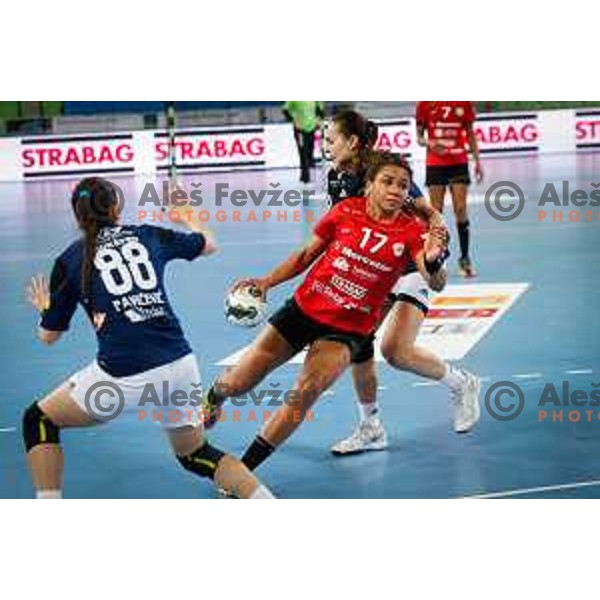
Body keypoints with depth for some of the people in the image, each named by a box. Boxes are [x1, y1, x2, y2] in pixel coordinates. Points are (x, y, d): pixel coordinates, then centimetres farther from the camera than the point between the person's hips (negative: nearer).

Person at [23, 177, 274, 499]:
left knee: (38, 420, 19)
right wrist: (188, 218, 53)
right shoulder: (149, 235, 14)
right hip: (180, 364, 4)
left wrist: (46, 308, 39)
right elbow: (209, 244, 32)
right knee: (195, 454, 27)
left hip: (123, 374, -4)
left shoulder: (69, 261, 8)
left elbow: (48, 336, 16)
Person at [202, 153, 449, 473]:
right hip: (303, 308, 2)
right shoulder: (347, 210, -7)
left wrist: (432, 261, -46)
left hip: (347, 329, -2)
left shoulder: (412, 232, -11)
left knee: (307, 390, -26)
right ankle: (213, 398, 42)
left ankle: (243, 468, -10)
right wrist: (266, 282, -3)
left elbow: (435, 283, -25)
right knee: (237, 383, 2)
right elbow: (307, 253, 7)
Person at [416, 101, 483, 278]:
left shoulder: (464, 103, 0)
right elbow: (419, 135, 4)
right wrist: (429, 143, -18)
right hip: (435, 163, 0)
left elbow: (470, 134, 9)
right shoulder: (425, 104, -1)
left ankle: (465, 258, 5)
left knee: (461, 210, -4)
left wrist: (477, 161, 5)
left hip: (459, 162, 0)